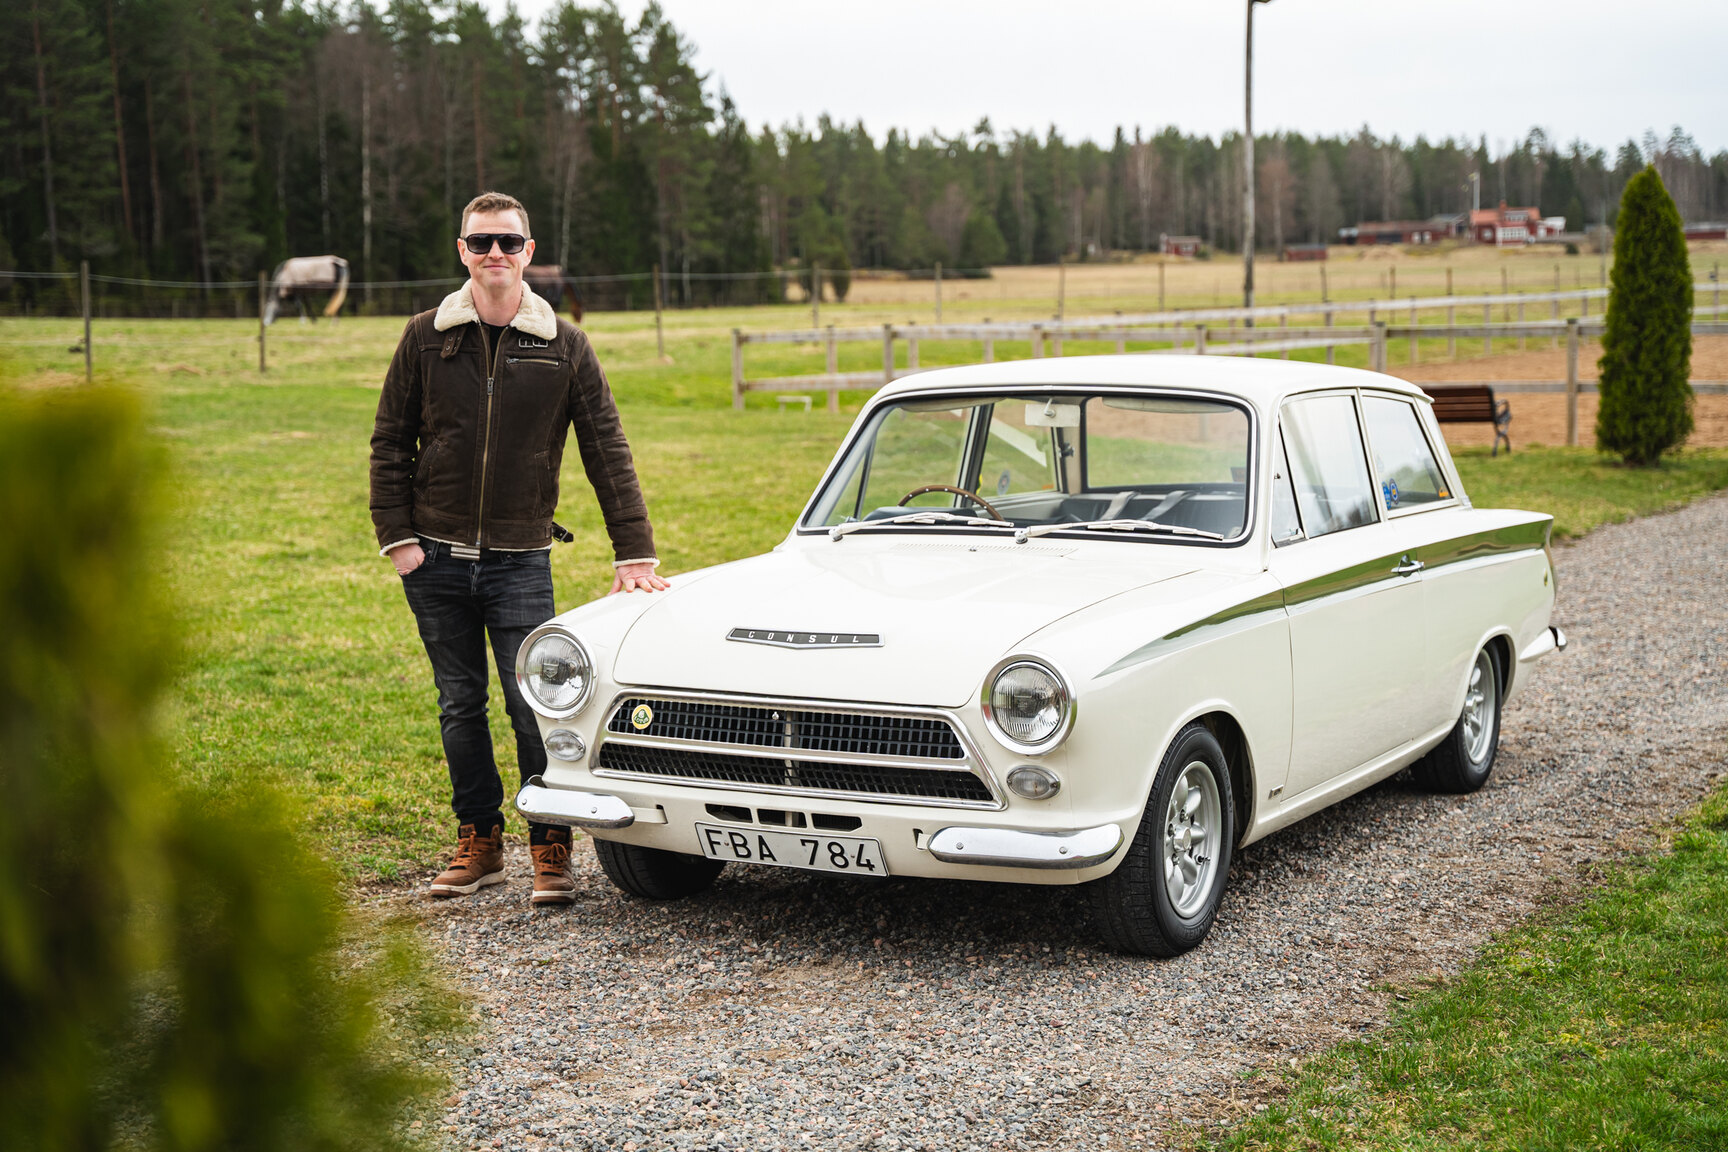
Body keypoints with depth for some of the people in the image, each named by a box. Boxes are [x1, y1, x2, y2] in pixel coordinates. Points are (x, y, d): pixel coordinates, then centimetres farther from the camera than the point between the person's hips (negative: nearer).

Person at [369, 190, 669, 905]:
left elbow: (607, 451, 0)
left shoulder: (563, 345, 0)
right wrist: (397, 537, -3)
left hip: (521, 558, -1)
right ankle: (479, 843, 21)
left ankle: (550, 849, 7)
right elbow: (390, 444, 6)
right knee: (461, 705, 9)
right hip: (436, 558, 2)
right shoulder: (426, 338, 2)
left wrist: (634, 553, -5)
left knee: (534, 705, -6)